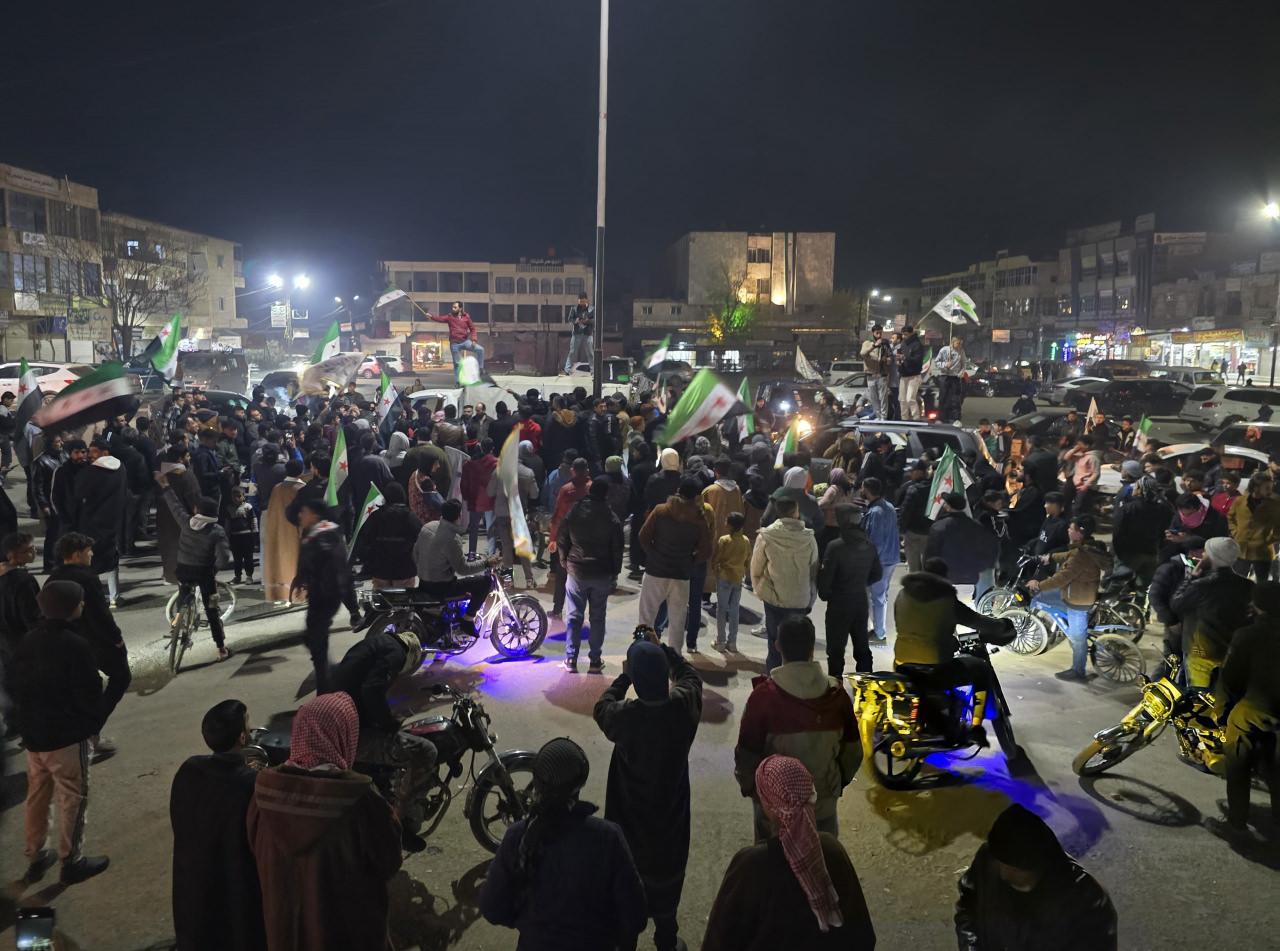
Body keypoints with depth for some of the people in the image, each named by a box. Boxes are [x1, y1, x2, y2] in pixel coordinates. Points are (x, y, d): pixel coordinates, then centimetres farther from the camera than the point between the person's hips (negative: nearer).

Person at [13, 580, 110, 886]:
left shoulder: (28, 642, 2)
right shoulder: (75, 645, -21)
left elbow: (17, 685, 11)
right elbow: (88, 693, -17)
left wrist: (26, 725, 20)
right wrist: (93, 726, -1)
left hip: (33, 734, 7)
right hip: (67, 736, -7)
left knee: (36, 796, 18)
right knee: (73, 799, 5)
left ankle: (35, 858, 29)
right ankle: (71, 861, 14)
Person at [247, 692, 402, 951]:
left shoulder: (267, 787, -14)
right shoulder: (358, 797, -28)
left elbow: (257, 853, 3)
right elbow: (388, 863, -15)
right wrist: (391, 819, -1)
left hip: (285, 924, 4)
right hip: (350, 927, -4)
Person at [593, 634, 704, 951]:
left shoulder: (625, 716, -29)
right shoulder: (685, 705, -23)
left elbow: (600, 708, -4)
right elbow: (691, 675, 1)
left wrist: (624, 677, 2)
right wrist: (662, 649, 5)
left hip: (630, 815, -2)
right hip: (671, 812, 2)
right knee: (666, 875, 23)